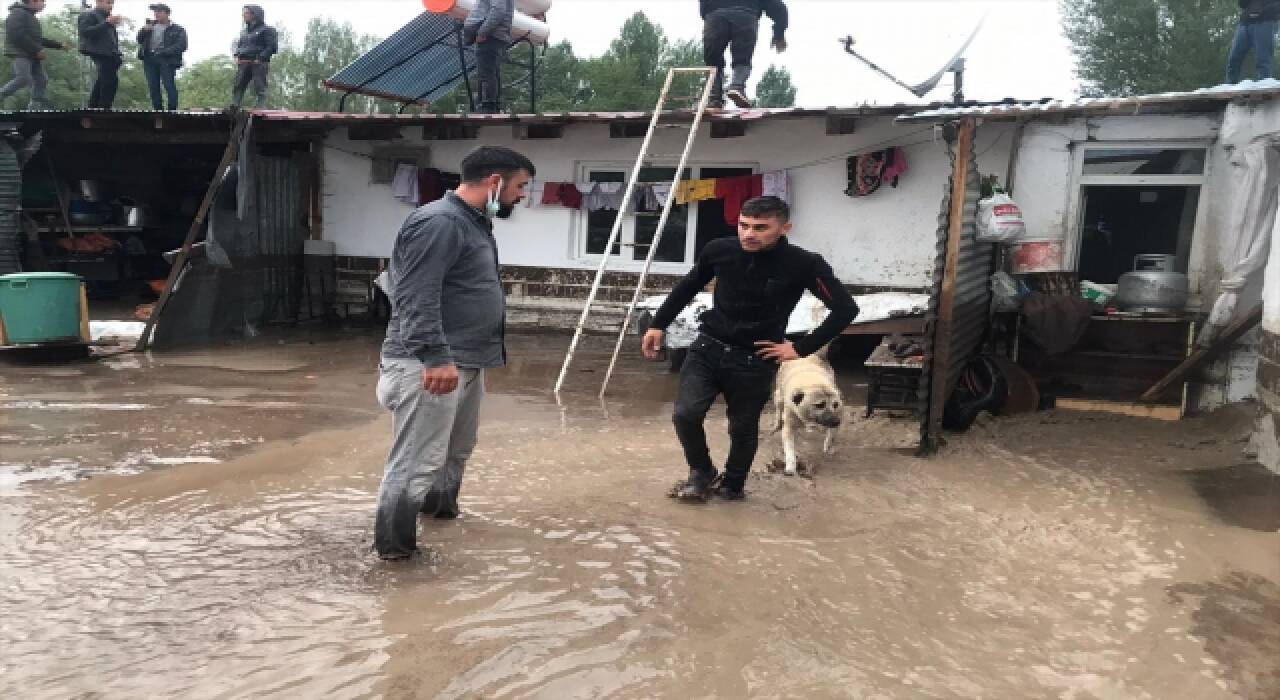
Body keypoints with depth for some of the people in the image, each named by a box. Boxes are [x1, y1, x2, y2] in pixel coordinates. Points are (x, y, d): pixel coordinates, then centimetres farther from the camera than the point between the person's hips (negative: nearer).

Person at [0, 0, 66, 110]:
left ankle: (35, 106, 3)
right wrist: (37, 49, -19)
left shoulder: (30, 17, 24)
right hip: (20, 53, -10)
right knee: (23, 79, -21)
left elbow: (38, 39, 29)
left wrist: (59, 45, 24)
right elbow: (17, 35, -19)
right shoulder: (18, 13, -7)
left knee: (42, 79, 2)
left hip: (32, 55, 10)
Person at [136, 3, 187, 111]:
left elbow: (182, 46, -6)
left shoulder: (178, 29, 6)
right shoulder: (150, 25, 24)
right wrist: (144, 30, -2)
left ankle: (173, 112, -14)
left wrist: (163, 52, -14)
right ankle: (158, 111, 3)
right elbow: (139, 40, 20)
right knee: (153, 87, 0)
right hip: (150, 58, 5)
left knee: (169, 86, -14)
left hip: (166, 59, -5)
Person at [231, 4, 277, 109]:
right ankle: (234, 107, -2)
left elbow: (272, 47, -9)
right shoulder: (245, 31, 21)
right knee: (238, 86, 0)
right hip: (243, 64, 7)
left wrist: (260, 58, -15)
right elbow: (239, 45, 30)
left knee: (259, 89, -9)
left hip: (258, 64, -7)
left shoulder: (266, 30, -1)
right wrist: (237, 56, 11)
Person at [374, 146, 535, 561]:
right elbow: (416, 299, -26)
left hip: (467, 362, 11)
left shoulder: (475, 223, 15)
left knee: (456, 450, 23)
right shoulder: (440, 222, -17)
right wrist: (436, 357, -32)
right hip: (429, 365, -11)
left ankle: (440, 509, 42)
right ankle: (394, 546, 7)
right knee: (419, 460, -5)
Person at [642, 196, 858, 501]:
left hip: (754, 361, -2)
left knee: (743, 429, 9)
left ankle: (733, 484, 37)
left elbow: (845, 309, -9)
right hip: (707, 348, 2)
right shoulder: (719, 250, -7)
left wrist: (801, 349, -9)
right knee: (685, 415, -9)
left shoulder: (804, 264, -16)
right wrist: (658, 324, 11)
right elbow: (687, 287, 11)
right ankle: (701, 471, 19)